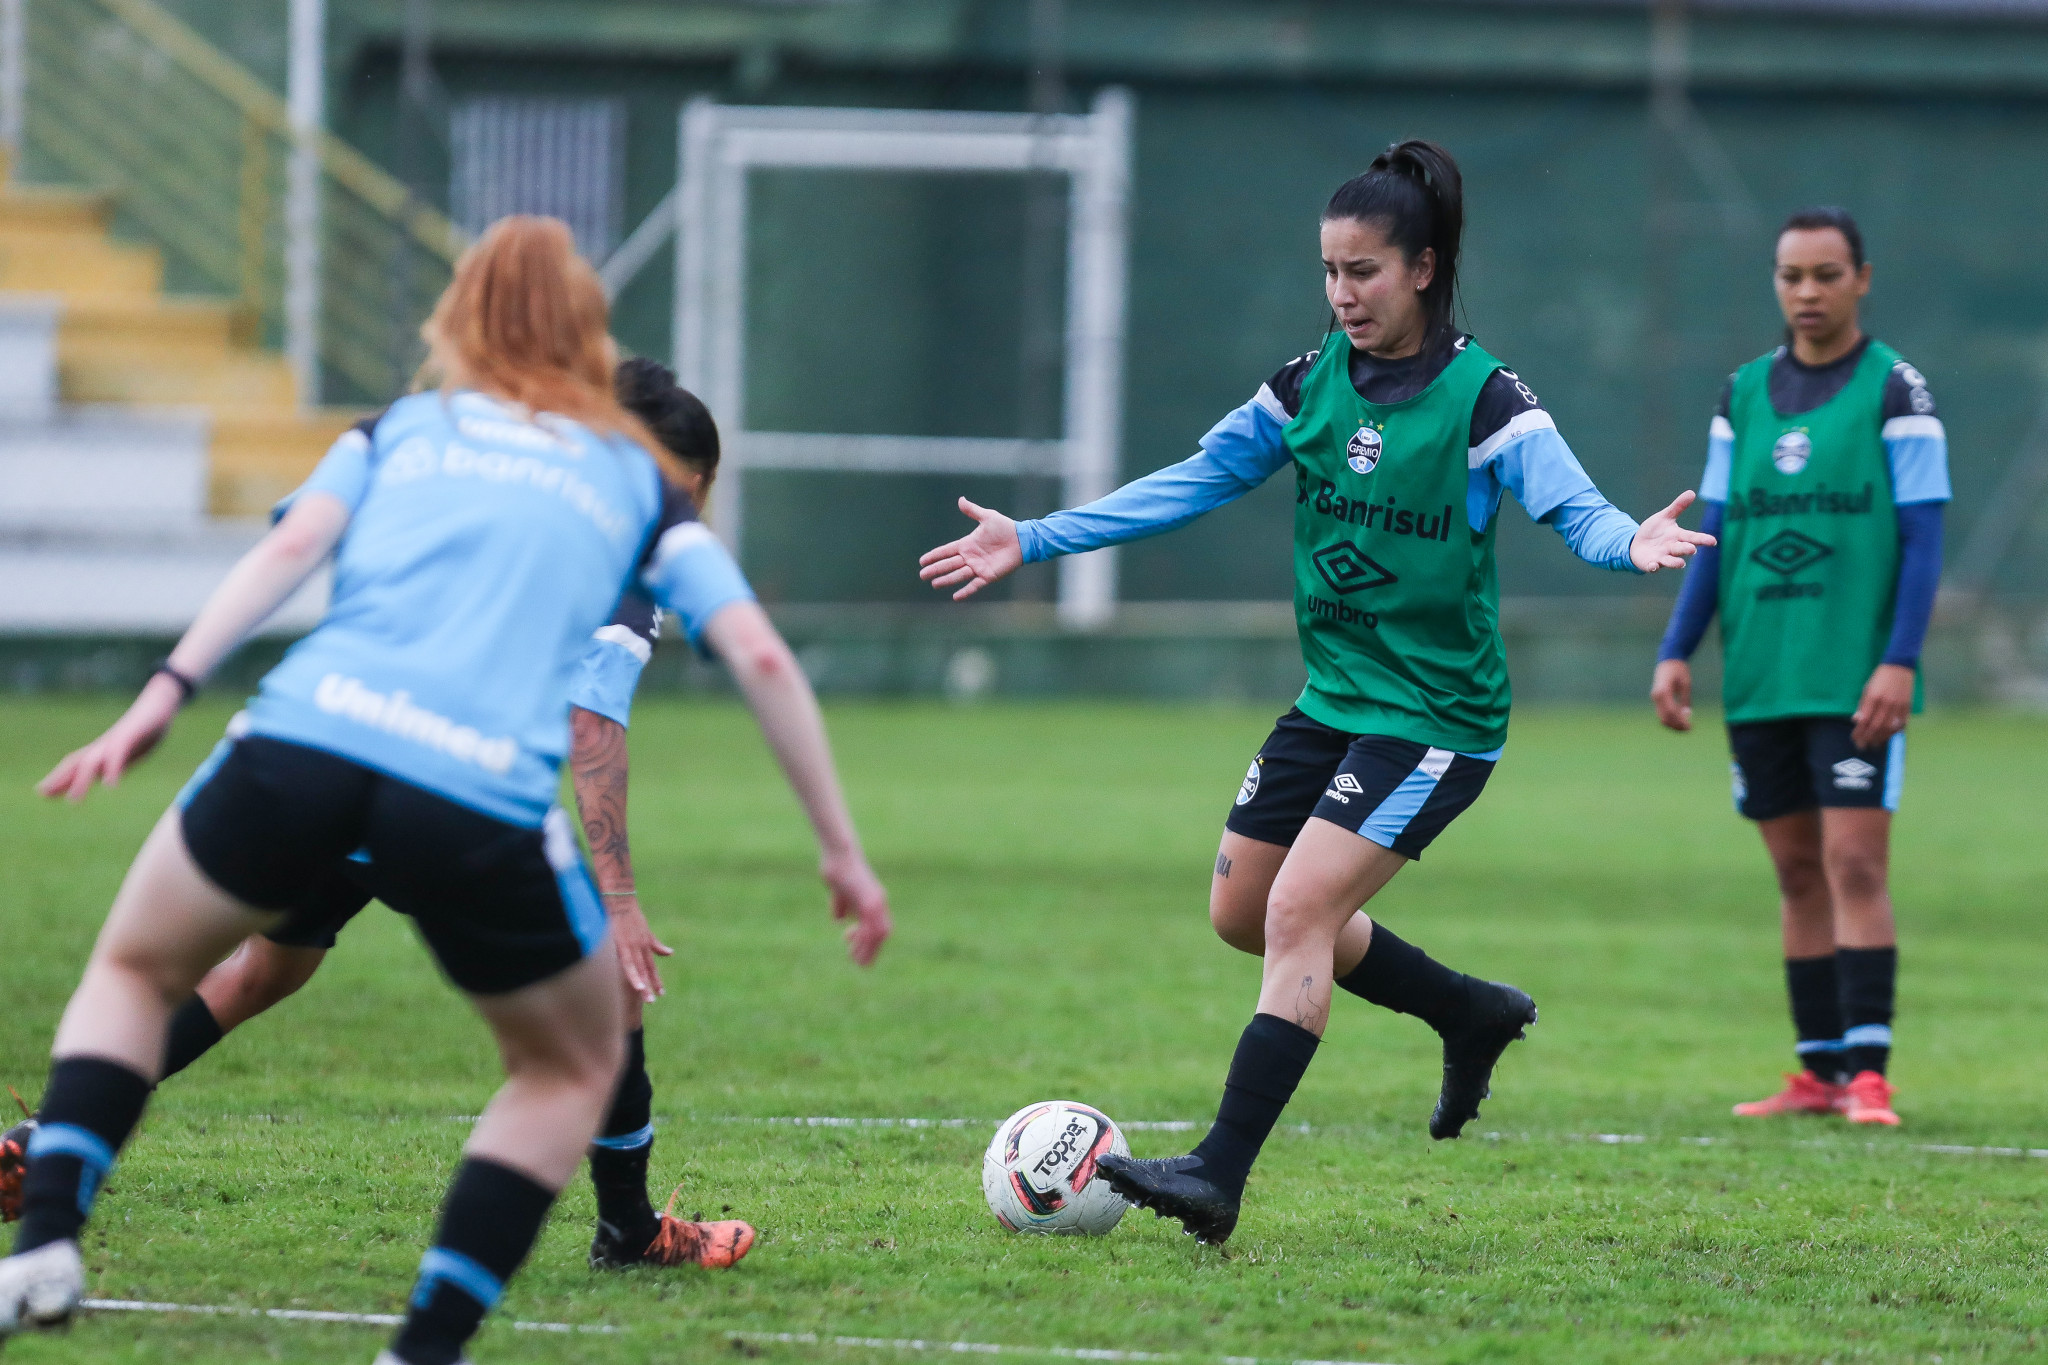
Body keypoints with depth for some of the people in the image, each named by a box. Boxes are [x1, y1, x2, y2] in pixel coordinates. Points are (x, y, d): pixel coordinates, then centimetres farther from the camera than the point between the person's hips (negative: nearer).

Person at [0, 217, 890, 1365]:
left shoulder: (399, 430, 26)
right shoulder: (639, 479, 25)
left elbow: (292, 546, 7)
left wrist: (171, 689, -2)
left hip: (304, 742, 1)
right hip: (485, 800, -1)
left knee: (137, 969, 26)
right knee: (577, 1067, 23)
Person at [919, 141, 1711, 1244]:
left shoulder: (1483, 398, -13)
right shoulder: (1310, 384, 4)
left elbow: (1570, 505, -20)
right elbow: (1192, 485, 9)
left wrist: (1631, 542, -44)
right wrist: (1034, 541, 6)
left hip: (1436, 713, -7)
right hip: (1332, 694, 7)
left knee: (1298, 913, -17)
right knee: (1240, 913, 12)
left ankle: (1220, 1175, -16)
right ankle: (1472, 1015, 30)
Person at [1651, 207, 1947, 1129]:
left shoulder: (1896, 392, -2)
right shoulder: (1743, 395, 12)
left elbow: (1923, 537, -5)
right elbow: (1714, 535, 15)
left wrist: (1899, 662, -15)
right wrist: (1675, 654, 6)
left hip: (1856, 679, -5)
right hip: (1760, 678, 5)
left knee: (1855, 864, -11)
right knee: (1798, 873, 7)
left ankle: (1868, 1070, -11)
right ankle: (1820, 1072, 13)